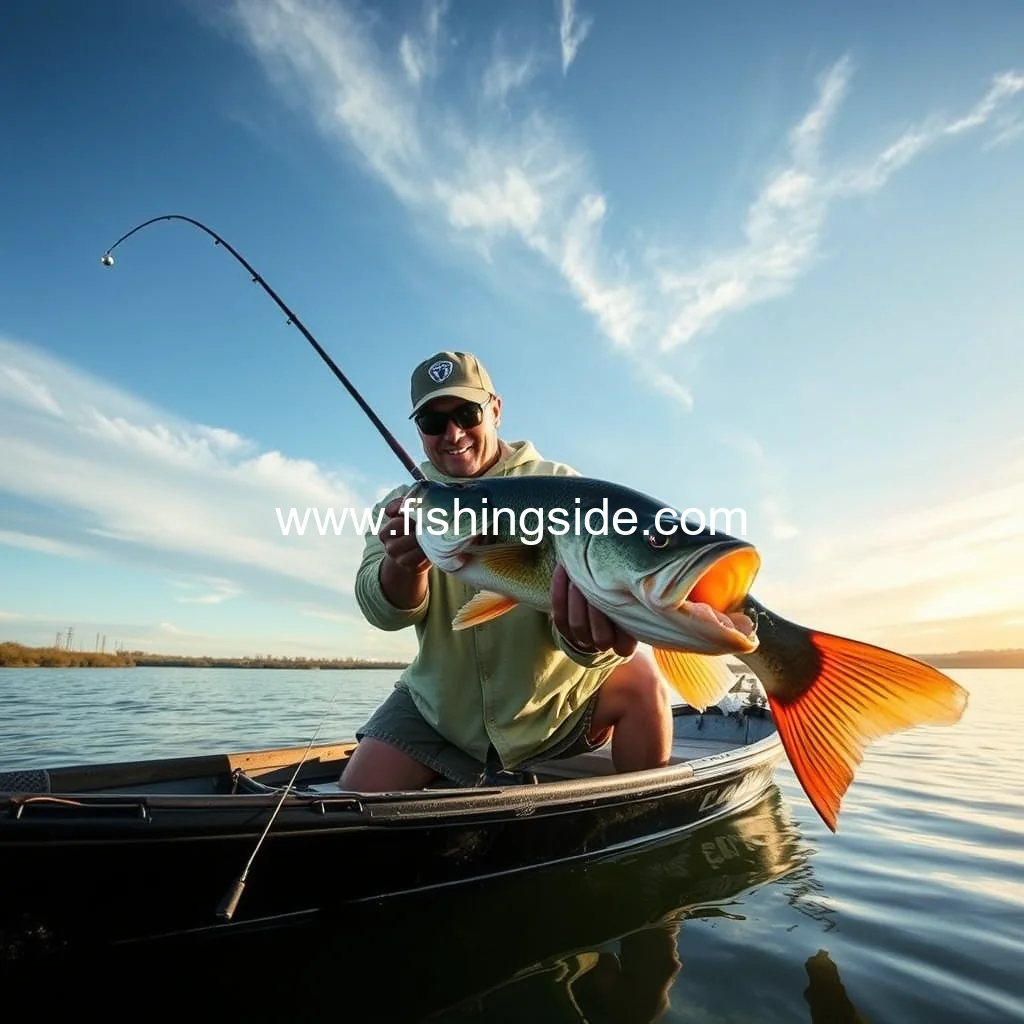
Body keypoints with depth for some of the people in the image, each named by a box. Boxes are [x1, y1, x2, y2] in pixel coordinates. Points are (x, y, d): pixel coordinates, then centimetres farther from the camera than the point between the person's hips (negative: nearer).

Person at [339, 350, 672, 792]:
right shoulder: (402, 506, -1)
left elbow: (582, 581, -21)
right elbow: (384, 611, -15)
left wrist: (587, 636, -46)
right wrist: (404, 564, -40)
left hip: (554, 698, -1)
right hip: (441, 709, 2)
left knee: (639, 678, -25)